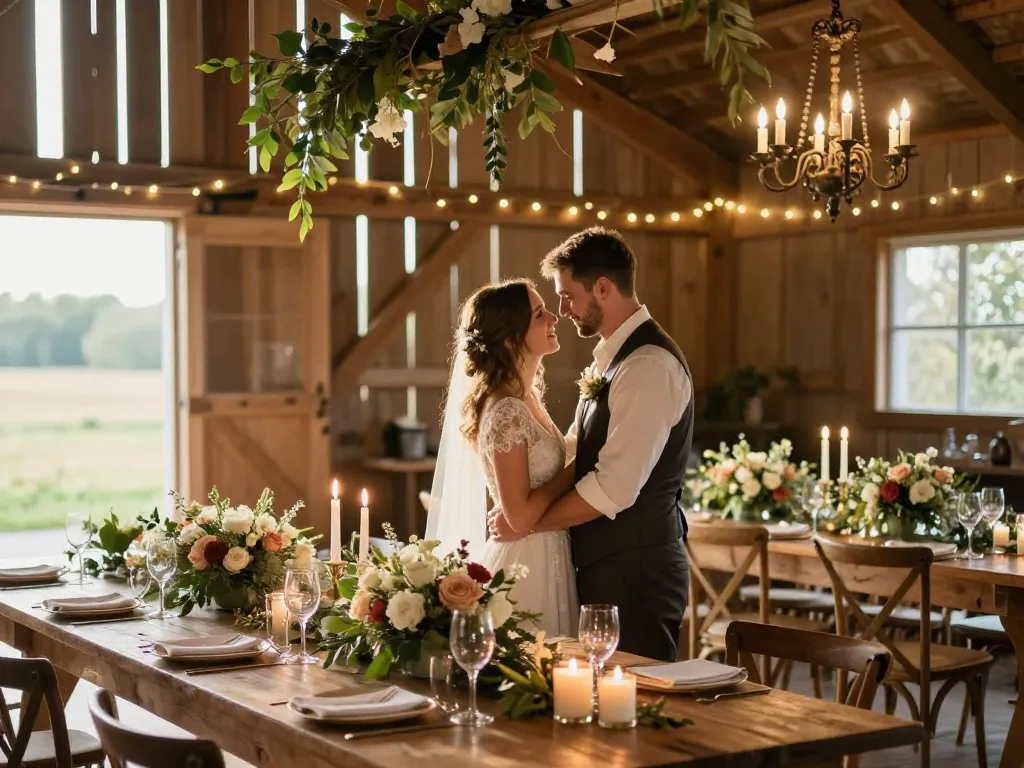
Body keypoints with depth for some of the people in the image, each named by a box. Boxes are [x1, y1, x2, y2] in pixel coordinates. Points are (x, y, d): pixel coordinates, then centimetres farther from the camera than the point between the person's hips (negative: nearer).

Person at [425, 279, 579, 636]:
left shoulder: (528, 398, 8)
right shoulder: (505, 412, -19)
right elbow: (520, 515, -21)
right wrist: (576, 470, -13)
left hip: (550, 562, 9)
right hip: (526, 569, -9)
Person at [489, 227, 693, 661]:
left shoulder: (649, 365, -18)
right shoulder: (613, 357, 13)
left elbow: (613, 490, -23)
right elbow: (573, 450, 18)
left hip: (634, 573, -9)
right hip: (606, 567, 9)